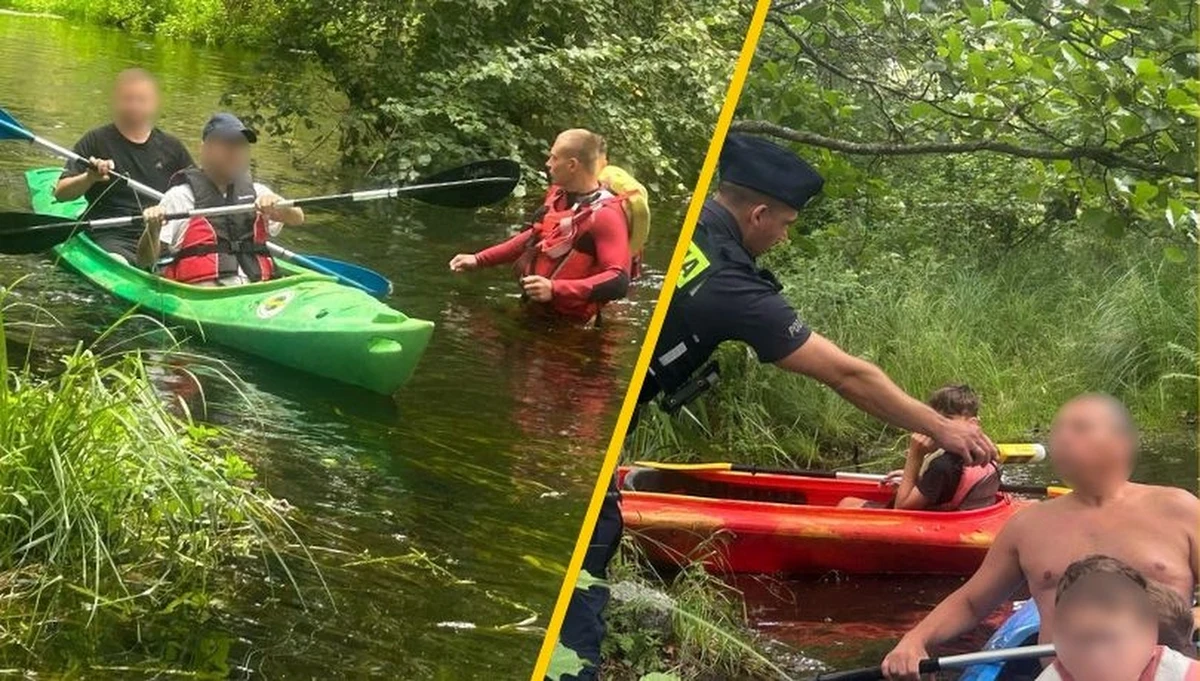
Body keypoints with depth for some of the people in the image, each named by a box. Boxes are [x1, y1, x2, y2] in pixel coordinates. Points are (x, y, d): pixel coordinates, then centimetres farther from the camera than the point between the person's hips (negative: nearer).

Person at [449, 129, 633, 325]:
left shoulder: (605, 215, -18)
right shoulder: (558, 195, 7)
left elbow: (619, 282, -27)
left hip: (567, 324, -8)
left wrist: (555, 289, -35)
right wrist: (479, 260, 19)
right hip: (533, 309, 8)